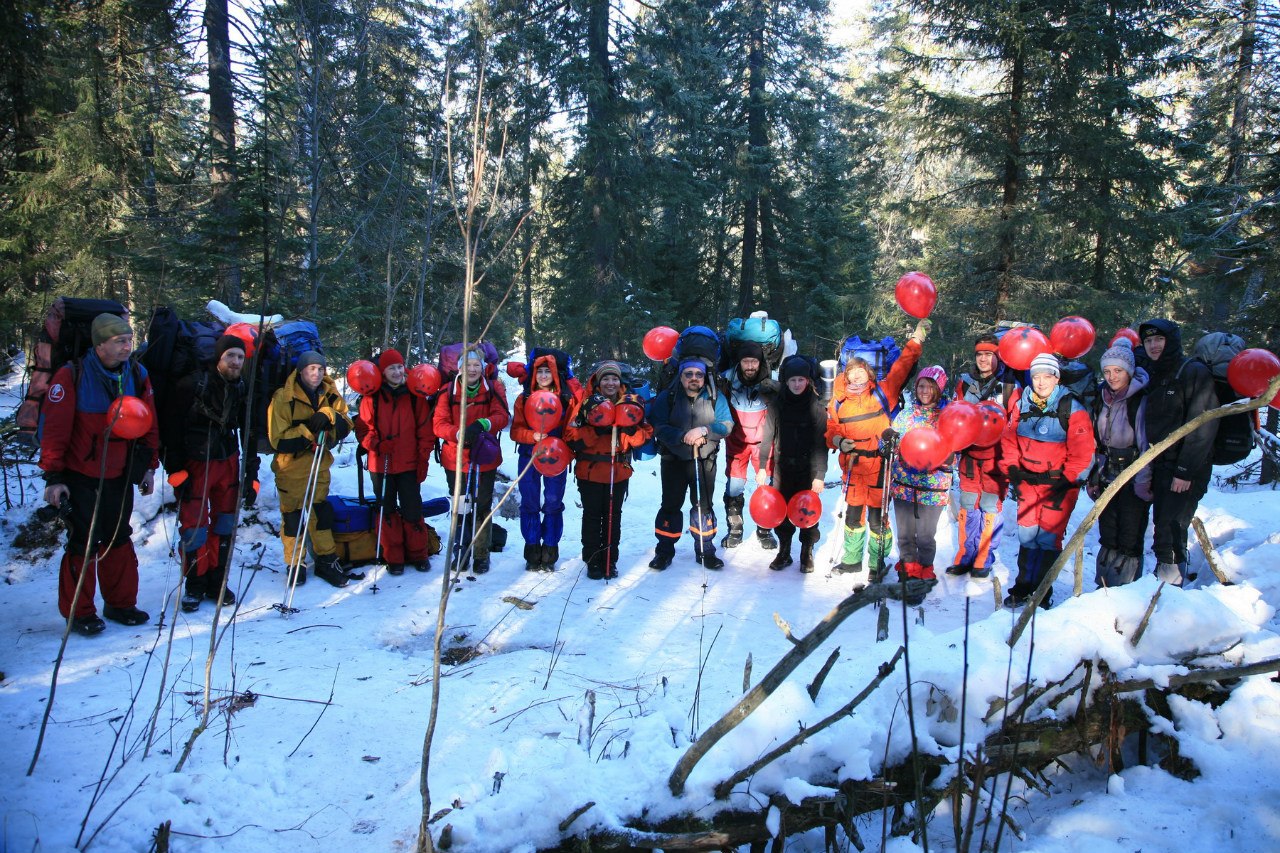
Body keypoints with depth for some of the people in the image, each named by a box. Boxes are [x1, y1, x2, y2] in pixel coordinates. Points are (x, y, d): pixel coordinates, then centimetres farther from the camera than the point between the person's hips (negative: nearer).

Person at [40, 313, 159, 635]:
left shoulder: (137, 375, -1)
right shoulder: (71, 376, -15)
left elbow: (149, 425, 8)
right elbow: (53, 429, -13)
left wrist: (148, 465, 8)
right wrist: (53, 476, -13)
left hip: (120, 475, 4)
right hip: (80, 477, -4)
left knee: (119, 539, 11)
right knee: (84, 542, 0)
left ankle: (120, 603, 24)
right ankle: (79, 612, 14)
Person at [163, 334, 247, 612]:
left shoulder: (241, 389, 1)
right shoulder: (192, 384, -15)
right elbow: (170, 428, -11)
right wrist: (176, 470, -14)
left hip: (228, 461, 5)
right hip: (194, 464, -5)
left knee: (224, 524, 9)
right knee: (194, 526, -2)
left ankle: (216, 582, 23)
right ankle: (194, 586, 14)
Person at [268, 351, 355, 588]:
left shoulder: (330, 395, 0)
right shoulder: (283, 398, -14)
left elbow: (345, 427, -10)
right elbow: (279, 440, -18)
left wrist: (329, 415, -28)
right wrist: (309, 429, -26)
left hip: (320, 466, 4)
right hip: (292, 468, -4)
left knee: (322, 514, 13)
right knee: (293, 517, 5)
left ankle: (326, 560, 24)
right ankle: (295, 564, 20)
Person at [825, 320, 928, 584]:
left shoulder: (881, 392, 0)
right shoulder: (839, 400, 7)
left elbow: (900, 370, 1)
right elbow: (830, 428, 14)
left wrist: (915, 341, 2)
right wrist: (838, 441, -6)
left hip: (878, 465, -3)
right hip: (852, 465, 3)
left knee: (876, 515, 1)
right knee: (852, 513, 13)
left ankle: (877, 563, 15)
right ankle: (852, 558, 29)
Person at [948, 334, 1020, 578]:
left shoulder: (1009, 386, -2)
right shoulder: (965, 382, 8)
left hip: (996, 457, -3)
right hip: (970, 455, 3)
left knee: (990, 507, 1)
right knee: (967, 507, 7)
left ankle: (984, 561, 13)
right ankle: (965, 556, 18)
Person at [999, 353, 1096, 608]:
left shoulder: (1071, 408, -11)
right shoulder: (1022, 405, 3)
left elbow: (1082, 451, -12)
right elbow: (1009, 440, 10)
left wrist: (1065, 481, -12)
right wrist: (1012, 471, 4)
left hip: (1059, 483, -4)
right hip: (1028, 479, 4)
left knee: (1048, 535, -4)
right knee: (1027, 534, 6)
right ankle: (1023, 587, 17)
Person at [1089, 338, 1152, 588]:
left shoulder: (1141, 400, -12)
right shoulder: (1102, 398, 8)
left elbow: (1147, 443, -14)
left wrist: (1143, 483, -16)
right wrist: (1094, 476, 12)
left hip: (1133, 480, -6)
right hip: (1108, 478, 6)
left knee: (1129, 540, -3)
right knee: (1108, 537, 12)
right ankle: (1104, 587, 21)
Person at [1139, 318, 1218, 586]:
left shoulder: (1195, 373, -8)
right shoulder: (1150, 376, 14)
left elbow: (1203, 427, -14)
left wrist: (1185, 471, -18)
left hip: (1186, 472, -7)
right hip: (1159, 468, 7)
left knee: (1170, 531, -11)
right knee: (1163, 527, 11)